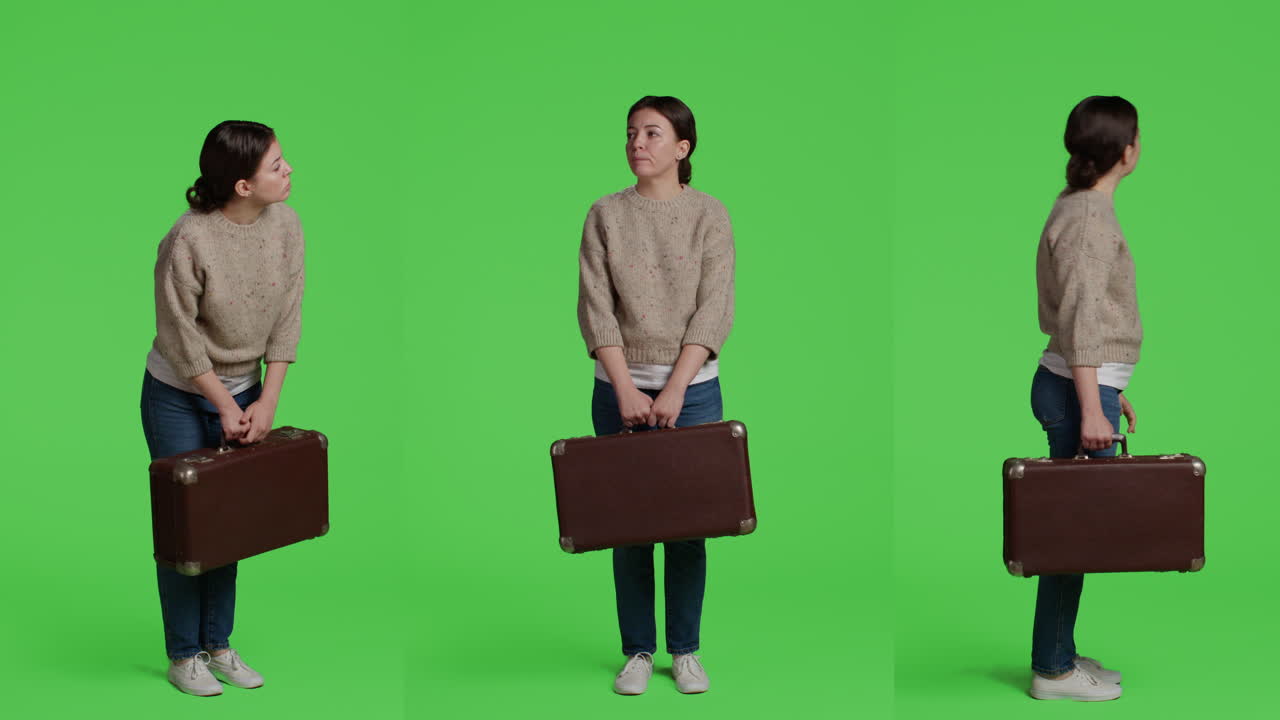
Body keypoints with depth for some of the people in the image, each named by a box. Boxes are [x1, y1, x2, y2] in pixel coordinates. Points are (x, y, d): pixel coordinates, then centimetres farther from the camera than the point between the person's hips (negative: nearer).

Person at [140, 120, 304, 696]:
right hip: (181, 397, -5)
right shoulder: (188, 241, -26)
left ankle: (218, 645, 27)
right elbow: (179, 338, -18)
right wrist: (224, 405, -12)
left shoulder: (285, 224, -10)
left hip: (244, 390, 5)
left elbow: (287, 316, -5)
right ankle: (182, 655, 19)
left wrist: (267, 401, -8)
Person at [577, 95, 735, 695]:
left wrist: (675, 390, -13)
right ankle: (638, 651, 15)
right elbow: (596, 308, -3)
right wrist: (626, 390, -12)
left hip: (692, 387, -1)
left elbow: (713, 311, -6)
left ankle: (685, 651, 16)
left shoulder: (708, 214, 0)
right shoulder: (605, 214, 3)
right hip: (620, 388, 1)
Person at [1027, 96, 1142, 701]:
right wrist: (1091, 408, -23)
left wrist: (1111, 391, 23)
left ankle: (1060, 654, 22)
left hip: (1085, 383, 10)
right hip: (1079, 390, -10)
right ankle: (1053, 671, 5)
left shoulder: (1083, 208, 14)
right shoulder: (1088, 217, -16)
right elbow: (1081, 320, -21)